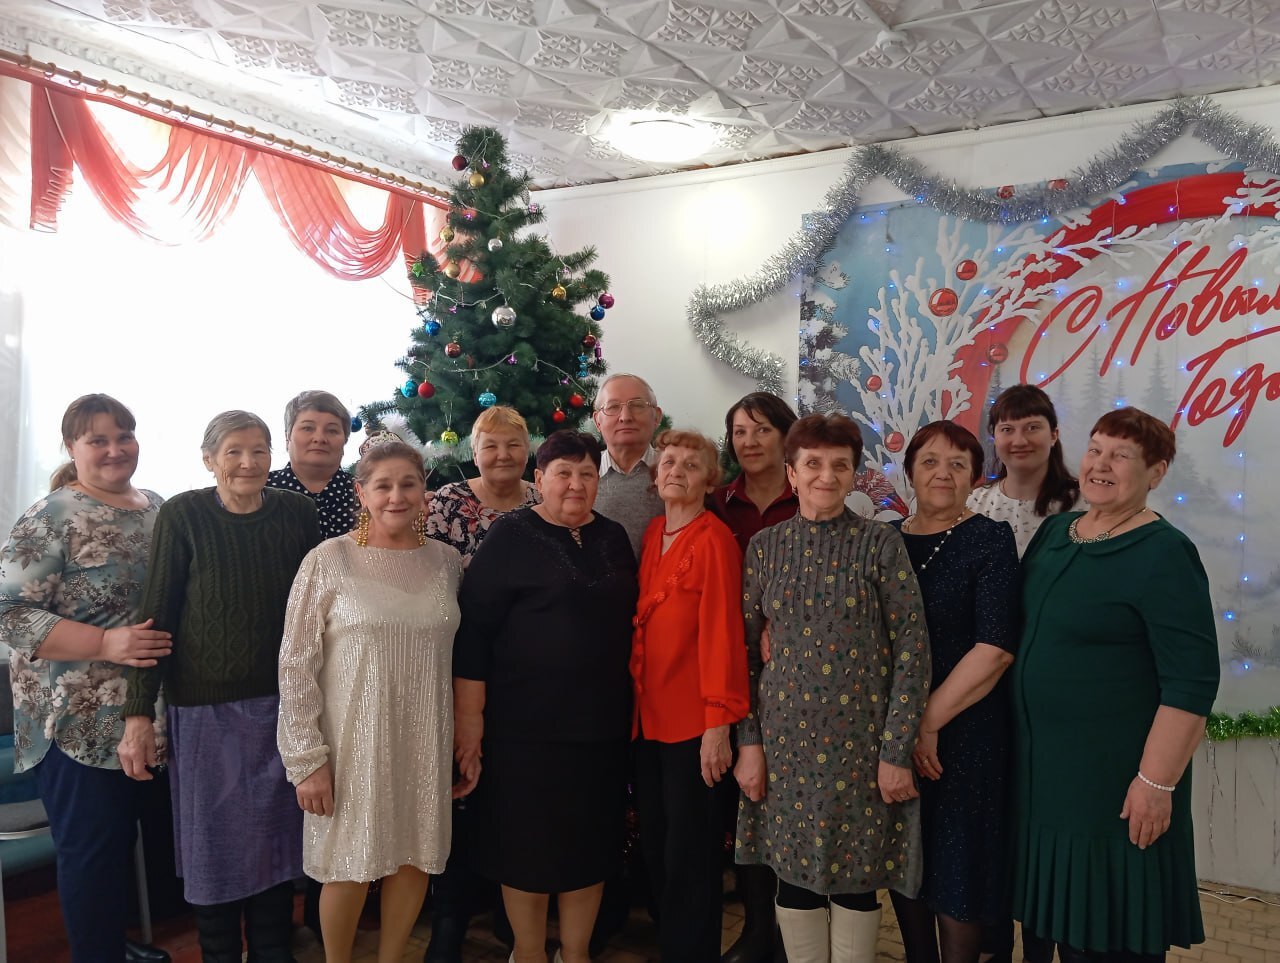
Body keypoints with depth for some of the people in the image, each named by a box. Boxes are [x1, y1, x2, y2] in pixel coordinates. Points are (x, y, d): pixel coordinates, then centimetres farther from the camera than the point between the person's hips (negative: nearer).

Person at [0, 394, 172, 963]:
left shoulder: (157, 508, 7)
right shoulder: (51, 519, -12)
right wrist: (105, 643, -26)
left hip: (144, 712, 6)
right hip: (79, 720, -6)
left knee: (125, 835, 18)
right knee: (92, 846, 6)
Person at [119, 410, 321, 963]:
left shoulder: (296, 512, 0)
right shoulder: (182, 515, -7)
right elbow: (157, 615, -7)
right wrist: (139, 712, -10)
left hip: (282, 704, 2)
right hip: (206, 707, -2)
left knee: (277, 838, 11)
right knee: (215, 843, 8)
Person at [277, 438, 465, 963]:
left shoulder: (446, 560, 3)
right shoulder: (328, 560, -9)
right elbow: (296, 666, -8)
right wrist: (307, 758, -11)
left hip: (425, 742, 3)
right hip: (353, 742, -3)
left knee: (415, 857, 13)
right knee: (351, 866, 9)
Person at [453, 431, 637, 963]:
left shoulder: (614, 538, 9)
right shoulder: (510, 536, -7)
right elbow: (473, 626, -10)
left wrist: (631, 705, 16)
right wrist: (469, 714, -13)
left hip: (603, 722, 5)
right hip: (525, 724, -5)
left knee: (591, 841, 14)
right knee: (528, 841, 8)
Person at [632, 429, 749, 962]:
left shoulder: (714, 538, -10)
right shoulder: (652, 533, 10)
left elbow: (722, 629, -15)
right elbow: (643, 621, 12)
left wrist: (719, 722, -18)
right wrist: (637, 701, 7)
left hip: (693, 720, -7)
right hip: (649, 714, 7)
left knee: (689, 853, 4)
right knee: (654, 843, 16)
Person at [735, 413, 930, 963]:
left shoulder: (881, 544, -4)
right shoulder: (765, 547, 3)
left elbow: (912, 648, -6)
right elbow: (744, 647, 5)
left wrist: (896, 750, -9)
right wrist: (748, 739, 0)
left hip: (860, 736, -2)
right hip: (786, 734, 2)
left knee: (856, 875, 9)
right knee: (794, 873, 11)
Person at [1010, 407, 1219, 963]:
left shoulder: (1163, 554, -15)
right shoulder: (1054, 531, 6)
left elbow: (1192, 681, -19)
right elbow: (1019, 634, 16)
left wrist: (1157, 782, -20)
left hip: (1115, 777, -6)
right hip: (1043, 766, 7)